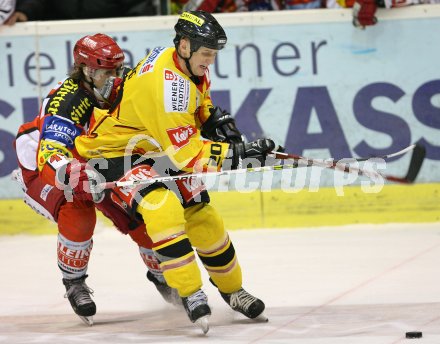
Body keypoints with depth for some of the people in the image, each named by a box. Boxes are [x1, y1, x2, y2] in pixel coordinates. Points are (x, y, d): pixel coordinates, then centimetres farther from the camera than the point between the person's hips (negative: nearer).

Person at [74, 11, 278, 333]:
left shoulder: (188, 65, -6)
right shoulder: (165, 84, -34)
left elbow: (197, 99, 20)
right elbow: (186, 154, -33)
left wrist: (214, 117, -1)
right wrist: (238, 154, -34)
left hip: (154, 149, 9)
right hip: (113, 152, -9)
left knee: (202, 215, 8)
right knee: (163, 207, -33)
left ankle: (232, 289, 29)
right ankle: (191, 295, -30)